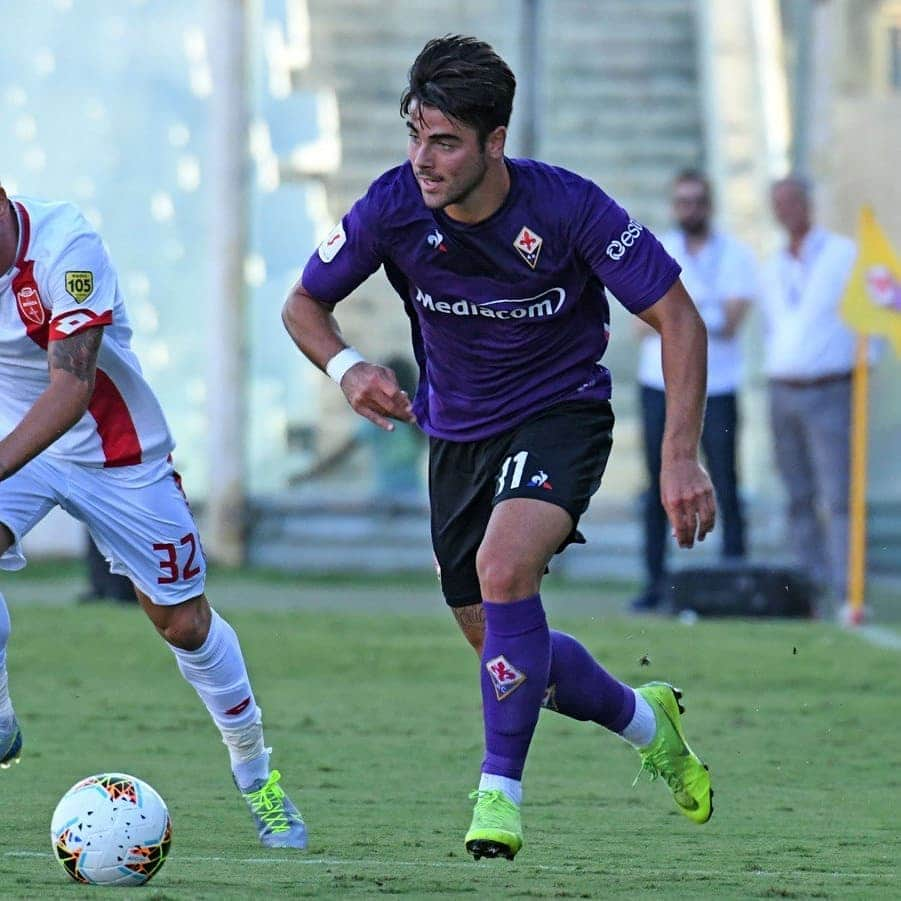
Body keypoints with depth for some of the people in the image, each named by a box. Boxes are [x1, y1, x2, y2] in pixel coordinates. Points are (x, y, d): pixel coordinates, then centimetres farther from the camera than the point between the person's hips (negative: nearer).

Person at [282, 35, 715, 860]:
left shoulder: (567, 207, -24)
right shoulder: (393, 209, -17)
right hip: (457, 432, 4)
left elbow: (678, 319, -16)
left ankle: (500, 791, -19)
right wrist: (347, 367, -24)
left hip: (561, 413, -4)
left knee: (503, 566, -31)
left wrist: (681, 457, -25)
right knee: (508, 653, 8)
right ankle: (644, 720, 38)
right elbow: (305, 305, -1)